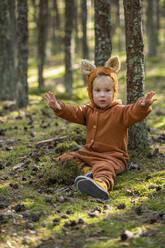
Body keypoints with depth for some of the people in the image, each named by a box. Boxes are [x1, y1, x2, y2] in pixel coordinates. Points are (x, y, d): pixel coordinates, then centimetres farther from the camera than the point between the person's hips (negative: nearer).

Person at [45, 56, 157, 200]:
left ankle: (102, 184, -70)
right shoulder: (89, 111, 13)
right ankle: (87, 170, -27)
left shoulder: (120, 111, -4)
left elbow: (134, 113, -22)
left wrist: (143, 106, -45)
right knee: (68, 158, -3)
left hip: (113, 156, -7)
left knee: (104, 168, -39)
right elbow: (73, 112, 1)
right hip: (89, 153, 7)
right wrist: (58, 107, -18)